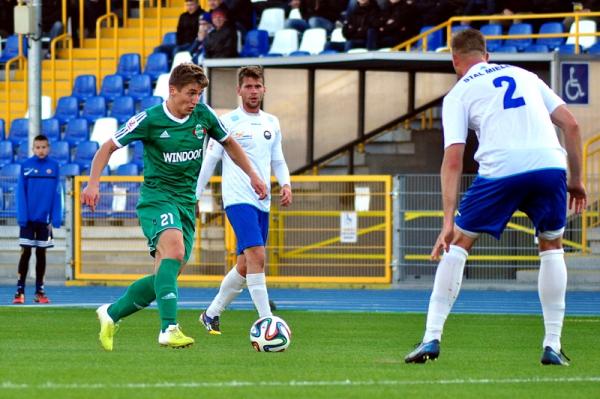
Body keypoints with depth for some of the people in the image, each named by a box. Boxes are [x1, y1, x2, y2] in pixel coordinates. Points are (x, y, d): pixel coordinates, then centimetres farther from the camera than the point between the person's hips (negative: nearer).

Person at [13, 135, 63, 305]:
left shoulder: (54, 166, -1)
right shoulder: (26, 166, -3)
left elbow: (57, 193, 0)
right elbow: (21, 193, -4)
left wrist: (56, 219, -6)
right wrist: (22, 216, -12)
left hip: (44, 219, 1)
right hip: (28, 219, -1)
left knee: (41, 253, 8)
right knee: (25, 253, -2)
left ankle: (40, 291, 13)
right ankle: (20, 291, 0)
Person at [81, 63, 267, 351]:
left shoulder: (203, 115, 3)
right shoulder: (149, 120, -10)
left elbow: (229, 143, 22)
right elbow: (109, 147, -2)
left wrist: (252, 175, 20)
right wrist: (93, 182, -15)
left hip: (186, 202, 6)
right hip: (157, 197, -6)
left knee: (166, 276, 4)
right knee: (174, 249, -33)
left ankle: (111, 314, 24)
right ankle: (169, 329, -40)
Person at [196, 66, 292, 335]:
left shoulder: (272, 123, 14)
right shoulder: (228, 122, -3)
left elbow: (278, 161, 21)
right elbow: (209, 161, 0)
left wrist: (286, 184, 2)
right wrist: (193, 197, -2)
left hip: (263, 202, 7)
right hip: (238, 199, -7)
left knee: (245, 266, 10)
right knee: (256, 256, -21)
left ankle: (212, 313, 27)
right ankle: (266, 321, -24)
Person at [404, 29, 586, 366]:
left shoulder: (459, 94, 17)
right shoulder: (525, 76, 28)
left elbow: (453, 160, 6)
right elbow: (571, 125, 19)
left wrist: (448, 221, 2)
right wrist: (576, 180, 24)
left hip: (500, 170, -2)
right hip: (550, 163, 2)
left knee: (458, 243, 16)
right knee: (552, 246, 23)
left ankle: (432, 338, 10)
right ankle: (553, 346, 15)